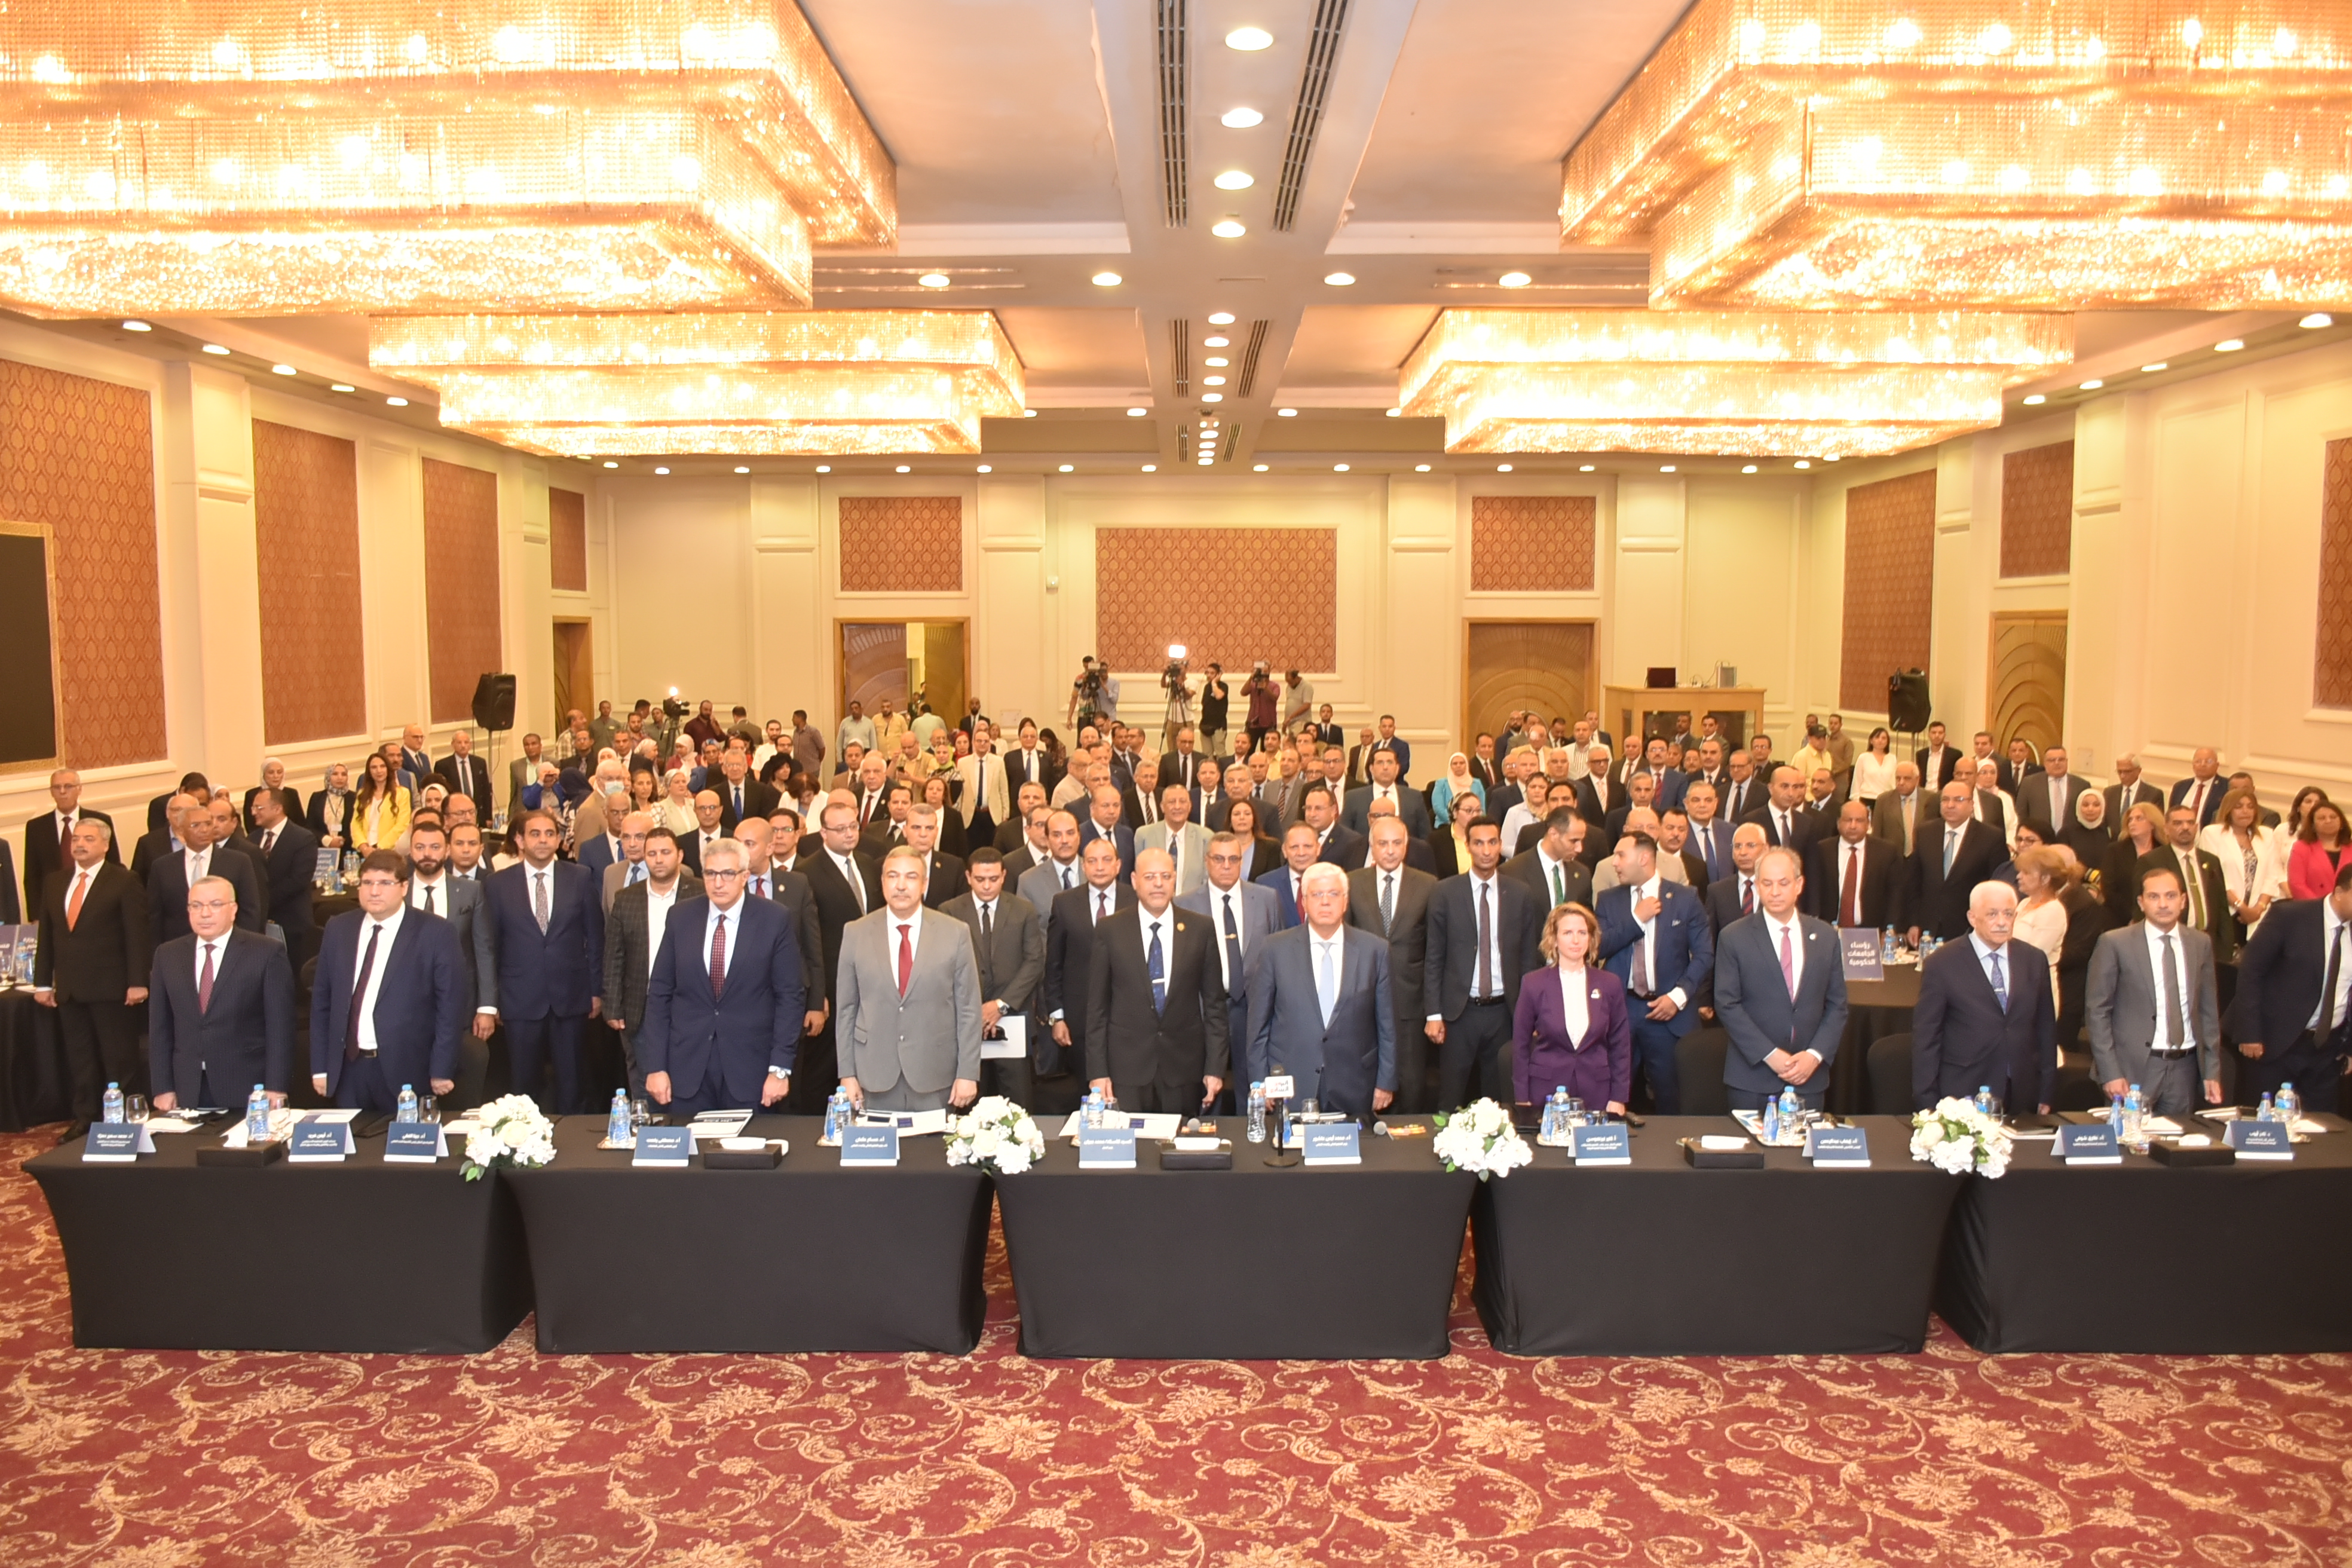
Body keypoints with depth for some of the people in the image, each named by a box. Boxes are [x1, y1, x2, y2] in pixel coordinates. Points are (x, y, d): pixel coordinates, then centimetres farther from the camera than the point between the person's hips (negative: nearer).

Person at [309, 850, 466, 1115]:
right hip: (348, 1068, 4)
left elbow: (451, 1004, -7)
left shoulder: (435, 933, -6)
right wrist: (320, 1067, 7)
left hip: (406, 1071, -4)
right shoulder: (338, 929, 7)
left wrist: (442, 1071, -9)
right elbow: (321, 1000, 10)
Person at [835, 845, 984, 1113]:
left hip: (936, 1078, -1)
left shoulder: (955, 933, -2)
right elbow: (845, 1008, 5)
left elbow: (969, 1008, -1)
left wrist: (968, 1073, -4)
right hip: (875, 1076, 1)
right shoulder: (856, 933, 1)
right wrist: (847, 1073, 2)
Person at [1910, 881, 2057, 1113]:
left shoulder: (2034, 961, 7)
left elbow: (2046, 1028, 12)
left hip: (2022, 1098, 4)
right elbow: (1925, 1037, -4)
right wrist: (1928, 1105, -6)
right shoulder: (1941, 964, -5)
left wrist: (2046, 1094, 10)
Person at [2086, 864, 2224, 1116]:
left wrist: (2212, 1071, 8)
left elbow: (2208, 1010, 12)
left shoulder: (2201, 943, 8)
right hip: (2135, 1067, -4)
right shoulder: (2115, 944, -5)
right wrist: (2110, 1073, -11)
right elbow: (2097, 1011, -5)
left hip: (2185, 1068, 4)